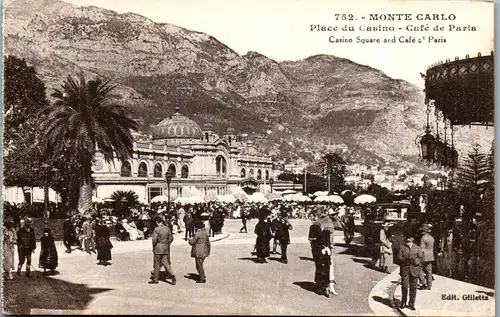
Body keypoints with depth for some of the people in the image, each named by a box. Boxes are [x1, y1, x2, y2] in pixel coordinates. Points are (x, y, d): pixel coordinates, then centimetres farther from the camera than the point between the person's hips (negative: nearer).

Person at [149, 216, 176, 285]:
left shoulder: (157, 229, -15)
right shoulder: (167, 228, 3)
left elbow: (154, 239, -20)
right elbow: (171, 238, 8)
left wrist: (154, 247, -5)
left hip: (158, 248, -5)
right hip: (166, 248, 5)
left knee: (157, 264, 7)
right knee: (165, 263, 10)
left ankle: (155, 279, 18)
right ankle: (172, 276, -4)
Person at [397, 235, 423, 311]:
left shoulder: (417, 248, 10)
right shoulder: (402, 248, 8)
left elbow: (421, 258, 5)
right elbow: (399, 257, 1)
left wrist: (414, 261, -12)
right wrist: (405, 260, -17)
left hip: (414, 270, 1)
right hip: (404, 270, -1)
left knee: (413, 288, 2)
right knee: (404, 287, -3)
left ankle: (411, 304, 13)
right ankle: (403, 303, 15)